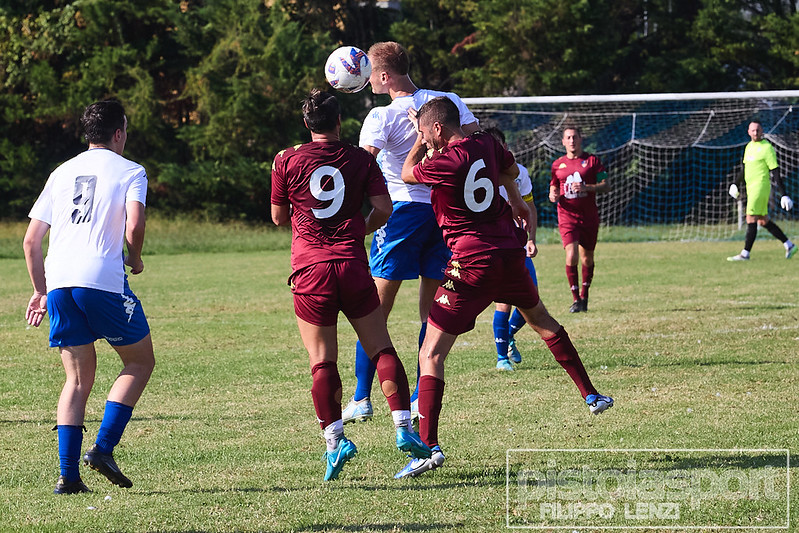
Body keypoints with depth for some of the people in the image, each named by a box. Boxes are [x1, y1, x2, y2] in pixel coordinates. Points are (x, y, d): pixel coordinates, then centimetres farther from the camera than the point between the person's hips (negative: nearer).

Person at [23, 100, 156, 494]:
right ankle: (102, 449, -2)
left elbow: (31, 240, 18)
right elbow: (134, 223, -12)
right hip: (102, 280, -5)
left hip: (58, 283, 5)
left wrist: (40, 290, 26)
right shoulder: (129, 171, 6)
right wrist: (135, 259, 8)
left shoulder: (62, 172, 21)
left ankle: (68, 475, 2)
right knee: (140, 362, 12)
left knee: (78, 380, 12)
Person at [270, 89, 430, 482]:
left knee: (321, 360, 1)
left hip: (310, 269, 0)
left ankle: (334, 438, -8)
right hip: (353, 265, 1)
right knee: (381, 348, 8)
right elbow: (383, 209, 1)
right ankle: (403, 427, -1)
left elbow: (279, 217, 12)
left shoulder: (287, 162, 3)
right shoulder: (360, 159, 4)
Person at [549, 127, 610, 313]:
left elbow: (606, 186, -3)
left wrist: (586, 188, -19)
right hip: (567, 216, 0)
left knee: (587, 258, 8)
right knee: (572, 256, -16)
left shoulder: (592, 161, 2)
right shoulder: (558, 164, 9)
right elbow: (554, 186, 23)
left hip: (589, 217, 0)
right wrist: (553, 195, 0)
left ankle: (584, 296, 27)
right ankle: (576, 299, -7)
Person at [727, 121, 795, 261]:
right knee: (763, 221, 11)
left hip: (761, 185, -9)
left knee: (751, 220, -9)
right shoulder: (749, 147, 15)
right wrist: (736, 184, 26)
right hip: (751, 187, 9)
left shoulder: (767, 148, -10)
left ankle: (745, 253, -6)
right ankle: (789, 245, 18)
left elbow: (775, 172, -12)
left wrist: (783, 195, -14)